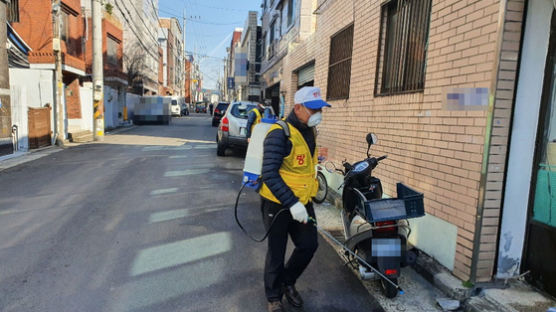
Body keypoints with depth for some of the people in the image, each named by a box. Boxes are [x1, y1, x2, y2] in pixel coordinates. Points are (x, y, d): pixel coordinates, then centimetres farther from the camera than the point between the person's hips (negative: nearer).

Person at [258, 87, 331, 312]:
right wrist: (291, 203, -30)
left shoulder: (309, 131, 6)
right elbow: (269, 174, -27)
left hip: (302, 201, 7)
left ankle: (288, 282, 35)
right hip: (278, 203, -7)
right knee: (277, 252, 7)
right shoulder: (280, 133, -21)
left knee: (309, 245, 9)